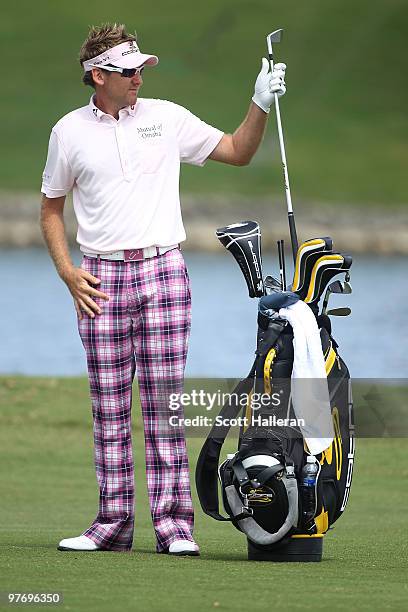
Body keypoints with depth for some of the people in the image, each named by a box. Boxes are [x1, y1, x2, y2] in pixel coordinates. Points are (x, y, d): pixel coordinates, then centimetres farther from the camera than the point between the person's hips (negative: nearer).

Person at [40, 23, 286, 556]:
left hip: (162, 271, 0)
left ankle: (173, 524, -3)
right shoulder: (70, 132, 6)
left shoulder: (166, 117, 6)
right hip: (100, 280, 0)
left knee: (164, 402, -4)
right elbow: (51, 209, 14)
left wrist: (261, 105, -4)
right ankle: (113, 524, 7)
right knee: (108, 406, 2)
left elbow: (237, 152, 12)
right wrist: (67, 272, 2)